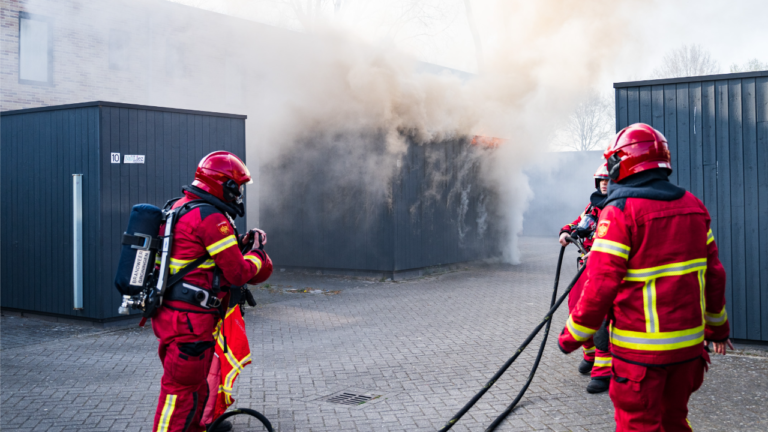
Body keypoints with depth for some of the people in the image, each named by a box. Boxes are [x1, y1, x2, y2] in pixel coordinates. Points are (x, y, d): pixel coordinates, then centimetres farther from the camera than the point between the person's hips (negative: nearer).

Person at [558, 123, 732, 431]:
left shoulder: (620, 211, -16)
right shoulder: (692, 205, 5)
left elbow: (601, 285, -18)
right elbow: (714, 273, 11)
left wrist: (573, 335, -6)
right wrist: (717, 325, 24)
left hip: (641, 349, -6)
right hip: (689, 342, 7)